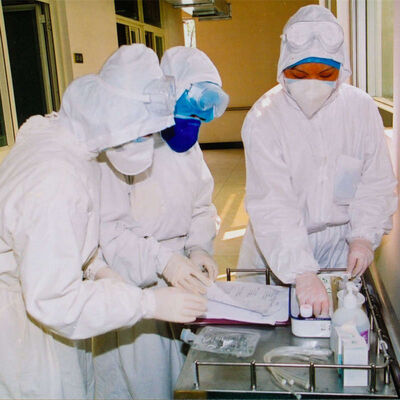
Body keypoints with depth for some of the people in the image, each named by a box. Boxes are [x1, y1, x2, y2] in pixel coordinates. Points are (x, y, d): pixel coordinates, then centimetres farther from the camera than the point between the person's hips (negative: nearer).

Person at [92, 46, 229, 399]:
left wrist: (198, 247, -6)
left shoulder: (187, 144, 9)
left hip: (180, 280, 7)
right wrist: (162, 261, -31)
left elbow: (201, 207, 13)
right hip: (132, 287, -7)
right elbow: (105, 227, -22)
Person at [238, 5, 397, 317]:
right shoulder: (263, 118, -19)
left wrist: (364, 236, -13)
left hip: (340, 243, 2)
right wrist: (302, 274, -34)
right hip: (278, 247, -2)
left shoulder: (362, 108, -8)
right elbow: (272, 205, -27)